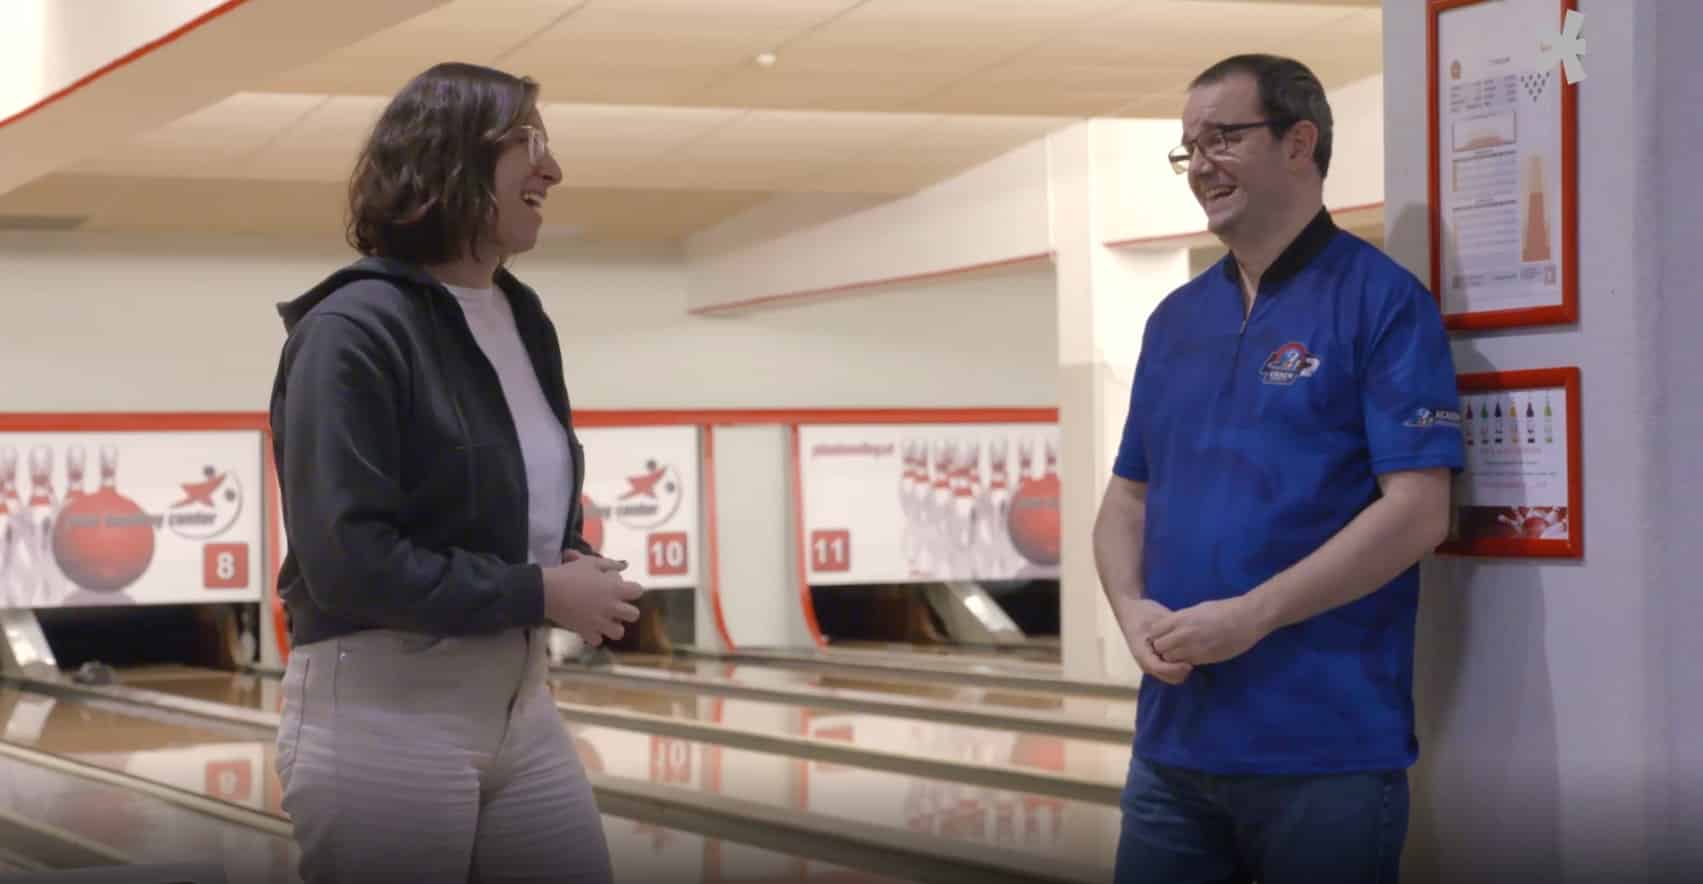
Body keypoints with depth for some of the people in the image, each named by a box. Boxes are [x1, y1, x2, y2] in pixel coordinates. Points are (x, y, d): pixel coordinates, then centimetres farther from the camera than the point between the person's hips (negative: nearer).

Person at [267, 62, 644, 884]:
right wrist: (537, 594, -16)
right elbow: (347, 559, -21)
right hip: (382, 719, -7)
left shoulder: (524, 319, 10)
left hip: (520, 704, 8)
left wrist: (577, 566, 0)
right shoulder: (353, 330, -14)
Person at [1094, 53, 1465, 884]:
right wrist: (1134, 610, -4)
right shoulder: (1175, 319, 14)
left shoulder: (1383, 303, -6)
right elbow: (1128, 500, 17)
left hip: (1329, 749, -6)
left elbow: (1416, 511, -13)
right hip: (1174, 741, 6)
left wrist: (1250, 616, -18)